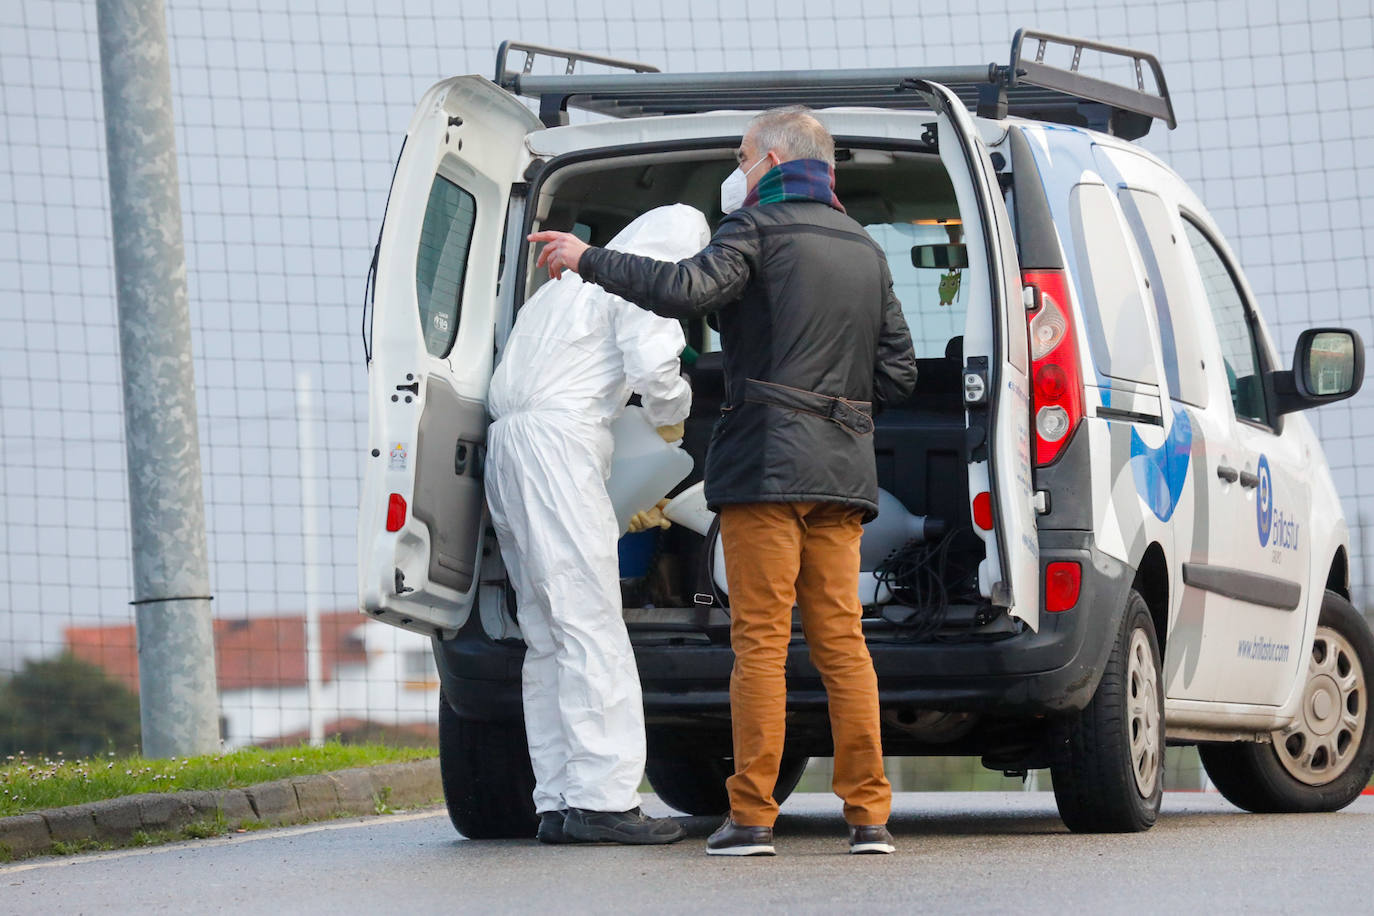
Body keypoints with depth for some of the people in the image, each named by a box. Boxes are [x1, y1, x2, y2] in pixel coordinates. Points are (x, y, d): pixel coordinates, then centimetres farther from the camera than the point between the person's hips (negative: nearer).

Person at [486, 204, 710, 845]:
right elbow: (652, 364, -14)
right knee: (592, 625, -11)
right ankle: (602, 797, -17)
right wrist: (672, 415, 10)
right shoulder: (644, 277, 3)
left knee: (548, 637, 8)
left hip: (507, 441, 9)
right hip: (557, 439, -9)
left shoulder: (573, 282, 32)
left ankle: (557, 803, 5)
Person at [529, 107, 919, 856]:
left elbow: (688, 289, -19)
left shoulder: (761, 228, -2)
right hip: (842, 469, 6)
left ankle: (752, 814, -7)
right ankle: (868, 813, 0)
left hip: (768, 463, -6)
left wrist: (590, 261, -11)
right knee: (841, 639, 6)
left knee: (761, 639, -6)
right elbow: (898, 372, 16)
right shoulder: (866, 251, 19)